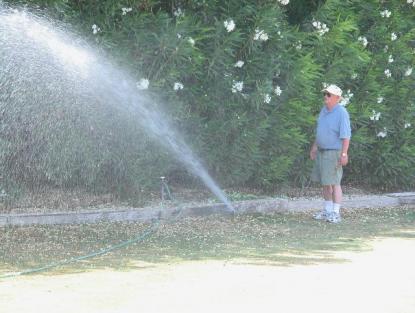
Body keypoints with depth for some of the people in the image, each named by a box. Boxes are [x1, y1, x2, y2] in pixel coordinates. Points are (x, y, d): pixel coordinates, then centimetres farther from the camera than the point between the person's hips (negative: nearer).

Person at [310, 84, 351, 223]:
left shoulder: (341, 113, -16)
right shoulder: (324, 109, 8)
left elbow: (346, 135, -20)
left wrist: (344, 154, -24)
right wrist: (314, 147, 19)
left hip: (334, 152, -8)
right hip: (322, 151, 8)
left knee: (334, 183, -8)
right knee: (325, 182, 11)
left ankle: (336, 213, -6)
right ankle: (327, 210, 19)